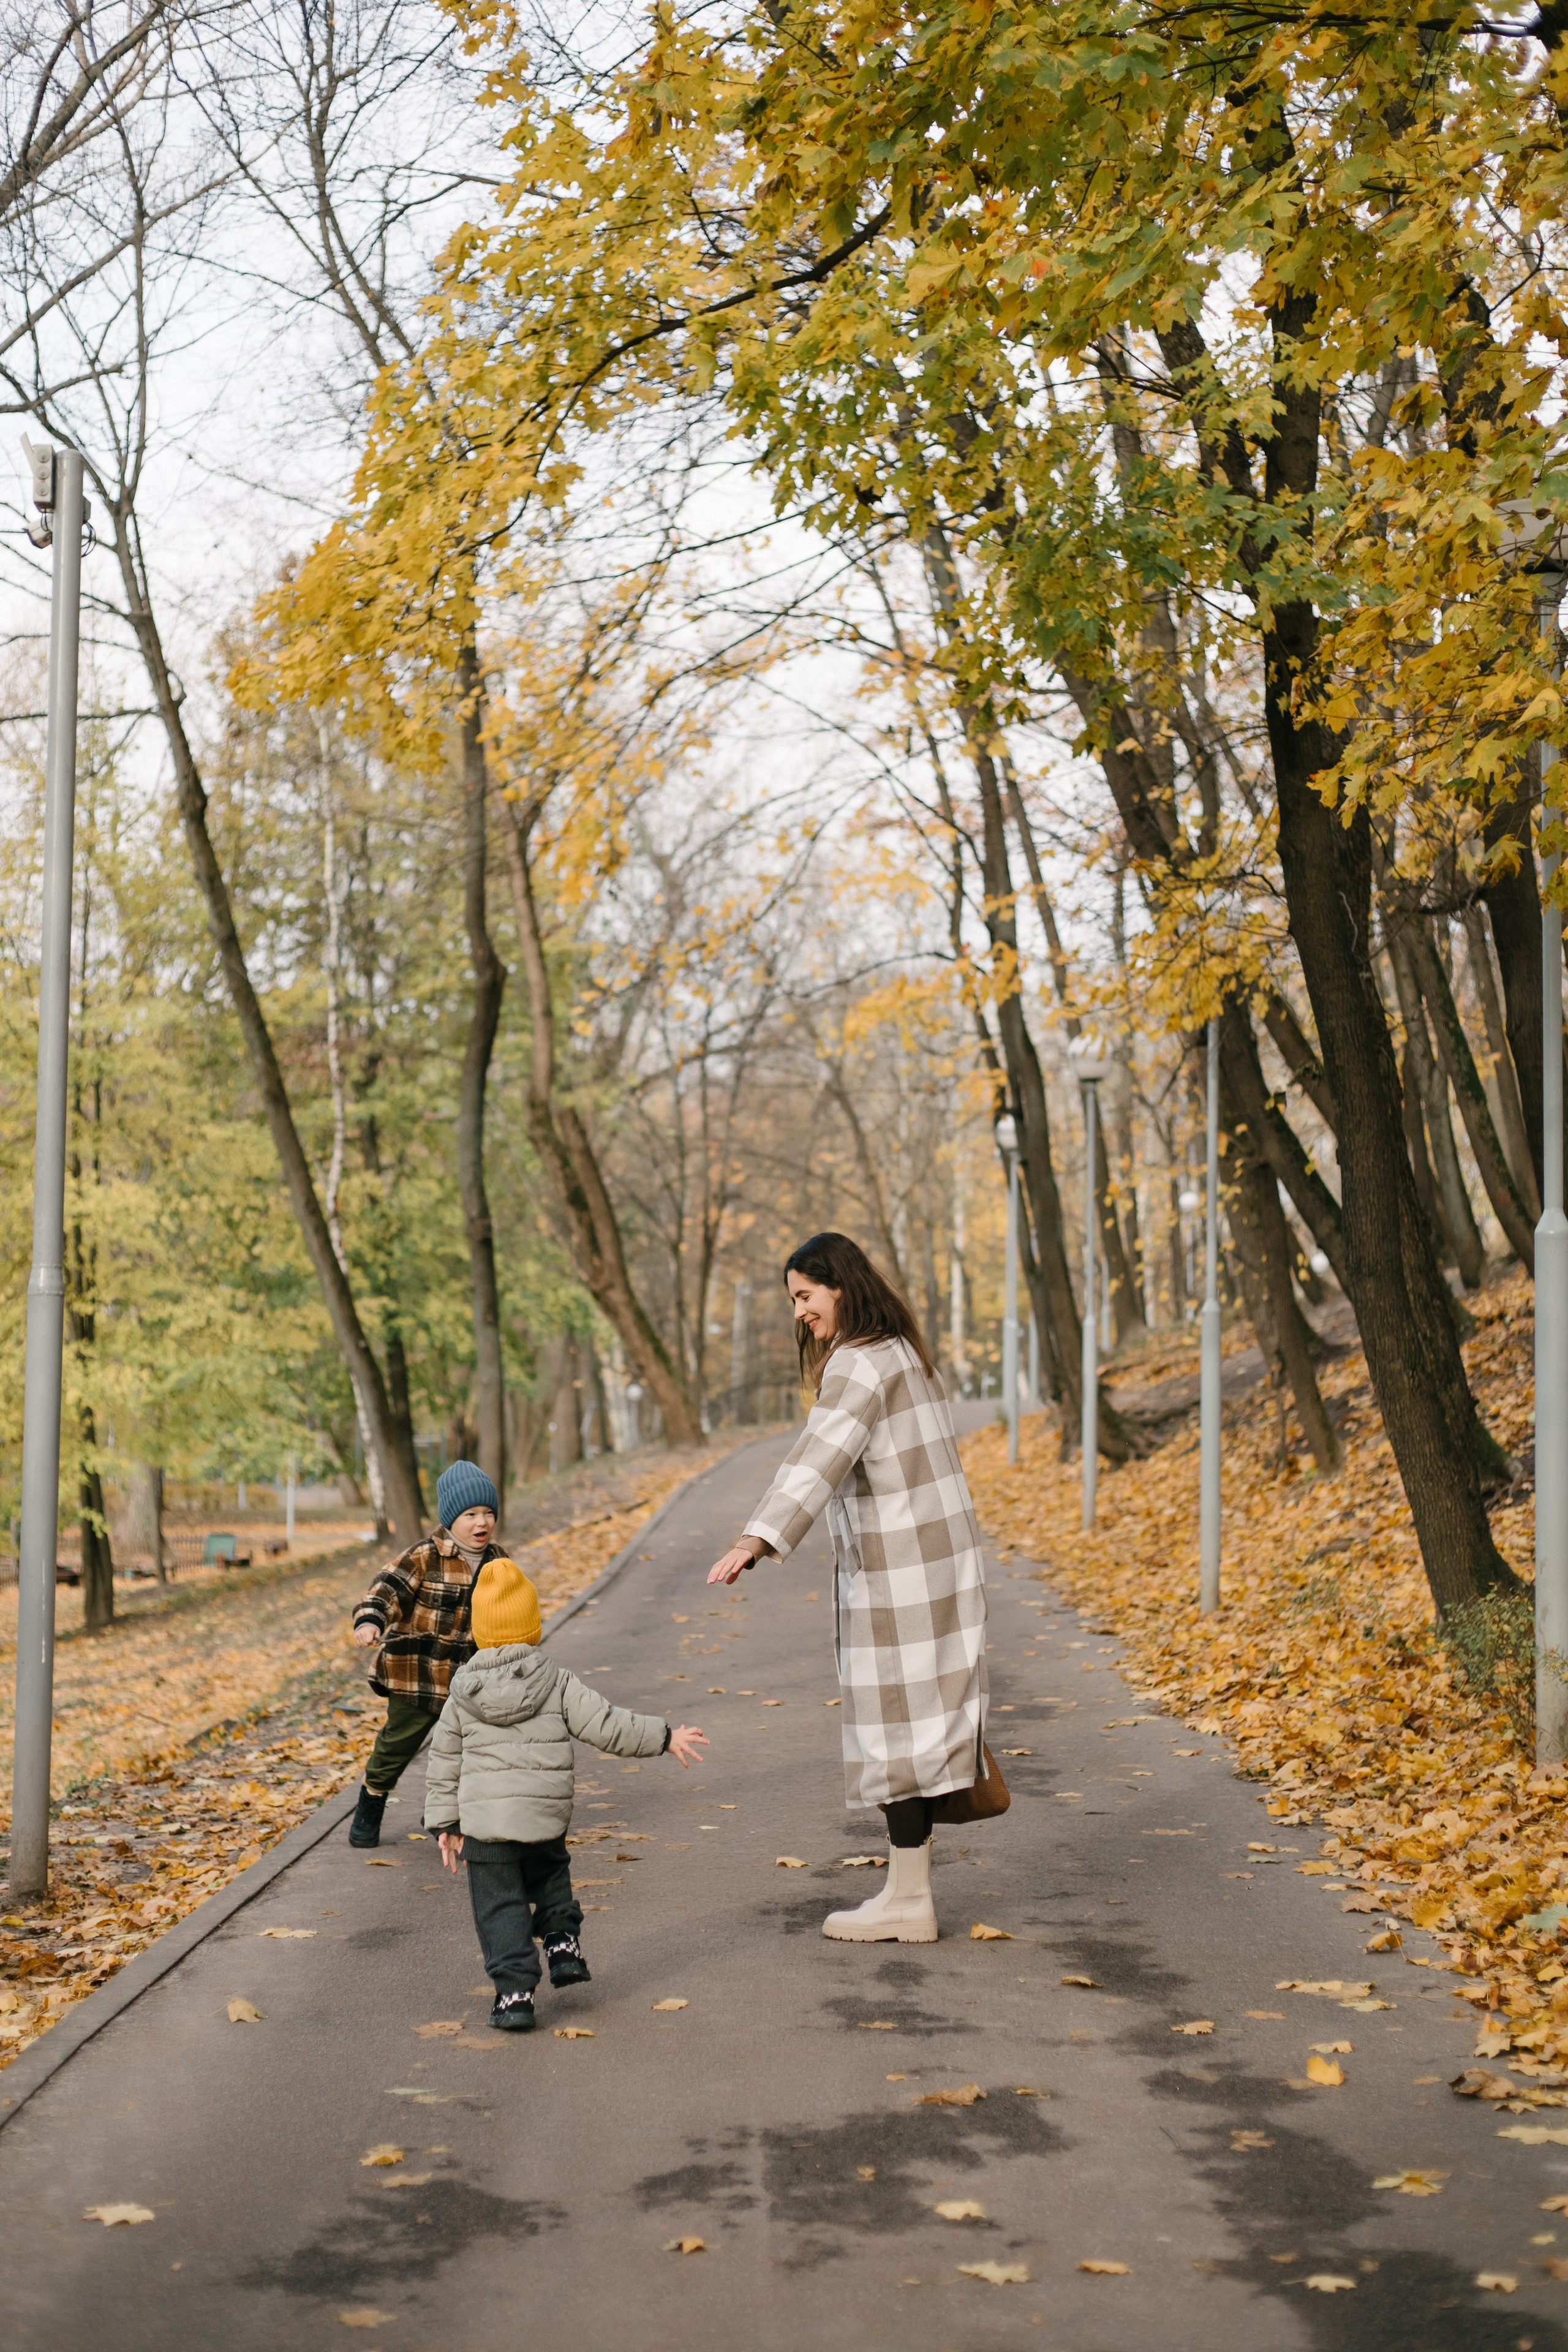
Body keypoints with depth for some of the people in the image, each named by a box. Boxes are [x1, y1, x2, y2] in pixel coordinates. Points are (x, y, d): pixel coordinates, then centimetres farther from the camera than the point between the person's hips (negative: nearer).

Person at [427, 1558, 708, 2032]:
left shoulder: (461, 1698, 2)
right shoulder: (557, 1683, -4)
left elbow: (445, 1763, 7)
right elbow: (607, 1726, -6)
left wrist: (445, 1822, 15)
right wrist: (665, 1737, 3)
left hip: (485, 1821, -1)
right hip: (547, 1816, 1)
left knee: (500, 1905, 5)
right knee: (550, 1876, 30)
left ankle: (514, 1992, -1)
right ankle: (562, 1943, 20)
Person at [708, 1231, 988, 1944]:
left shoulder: (861, 1364, -17)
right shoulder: (902, 1351, 14)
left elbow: (819, 1459, -31)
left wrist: (757, 1541, -41)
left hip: (899, 1570, -10)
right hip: (932, 1559, 10)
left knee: (899, 1723, -3)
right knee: (914, 1723, 12)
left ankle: (907, 1900, 3)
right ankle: (909, 1890, 17)